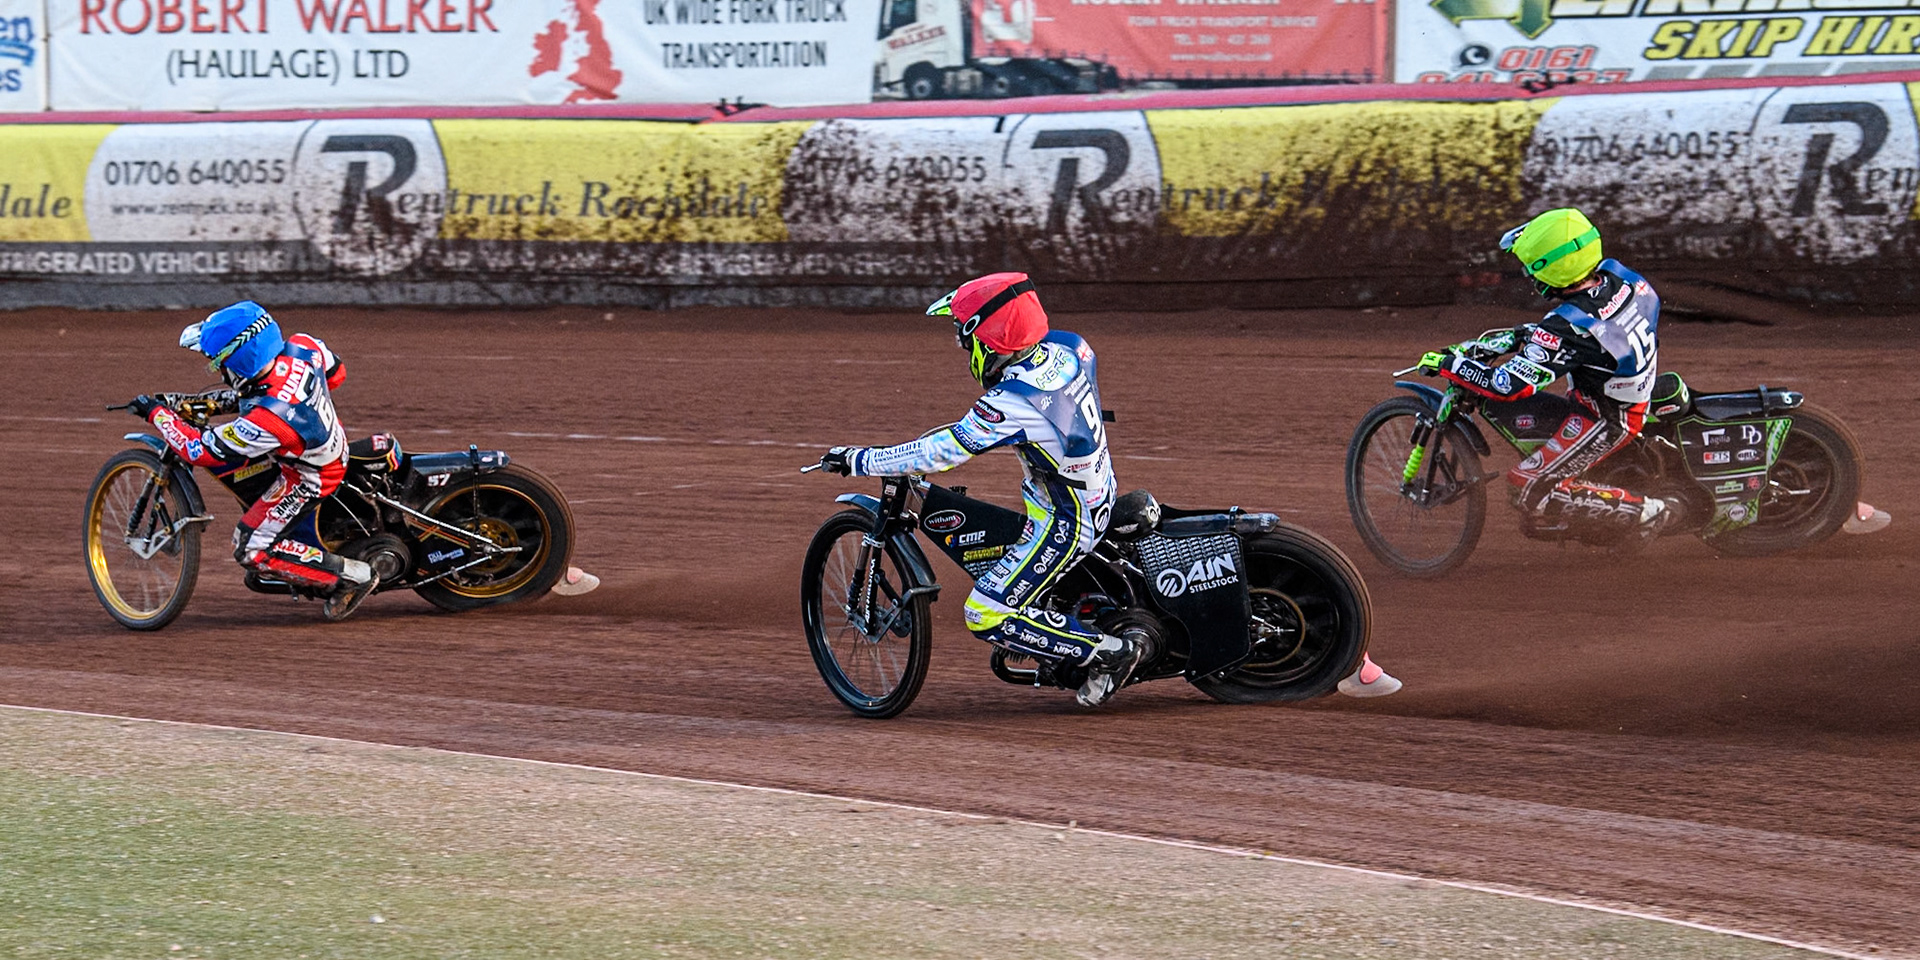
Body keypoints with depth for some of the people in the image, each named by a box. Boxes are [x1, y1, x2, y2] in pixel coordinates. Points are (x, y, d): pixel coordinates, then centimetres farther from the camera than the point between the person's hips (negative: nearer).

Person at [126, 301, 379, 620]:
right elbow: (336, 372, 1)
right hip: (332, 439, 8)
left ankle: (351, 575, 0)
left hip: (310, 478, -8)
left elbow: (200, 450, -27)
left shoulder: (264, 422, -40)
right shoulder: (301, 348, -23)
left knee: (251, 549, -2)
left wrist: (157, 413, -14)